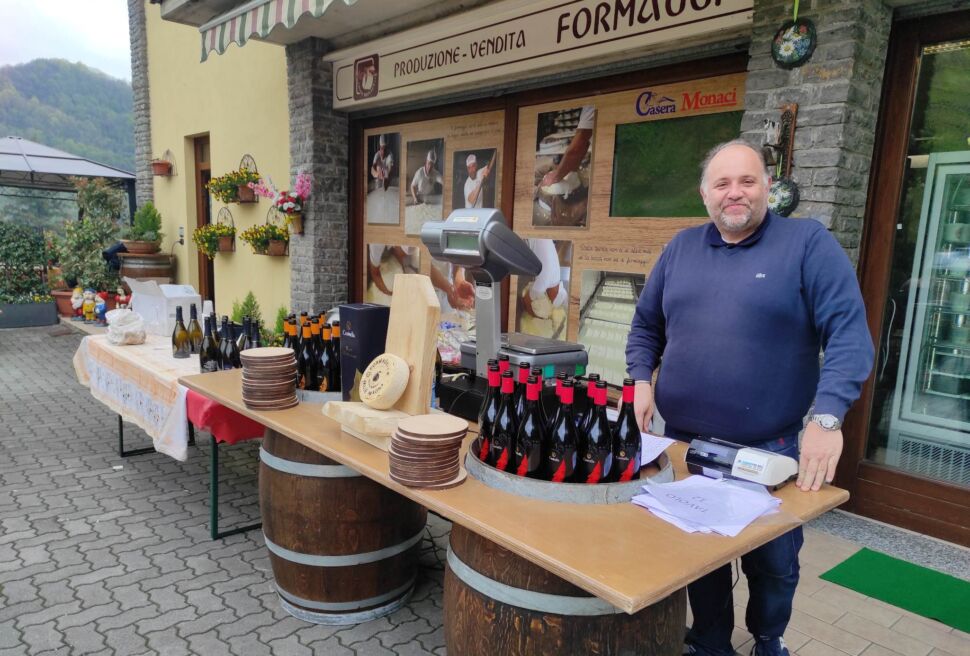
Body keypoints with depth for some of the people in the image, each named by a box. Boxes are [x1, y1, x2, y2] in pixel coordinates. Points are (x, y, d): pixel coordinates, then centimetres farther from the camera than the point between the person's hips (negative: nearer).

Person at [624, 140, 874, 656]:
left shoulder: (808, 242, -7)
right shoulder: (681, 248, 6)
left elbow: (849, 333, -14)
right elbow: (646, 326, 13)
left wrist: (827, 417, -25)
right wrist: (641, 381, -3)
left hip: (771, 449, -3)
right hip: (684, 442, 3)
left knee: (773, 563, 17)